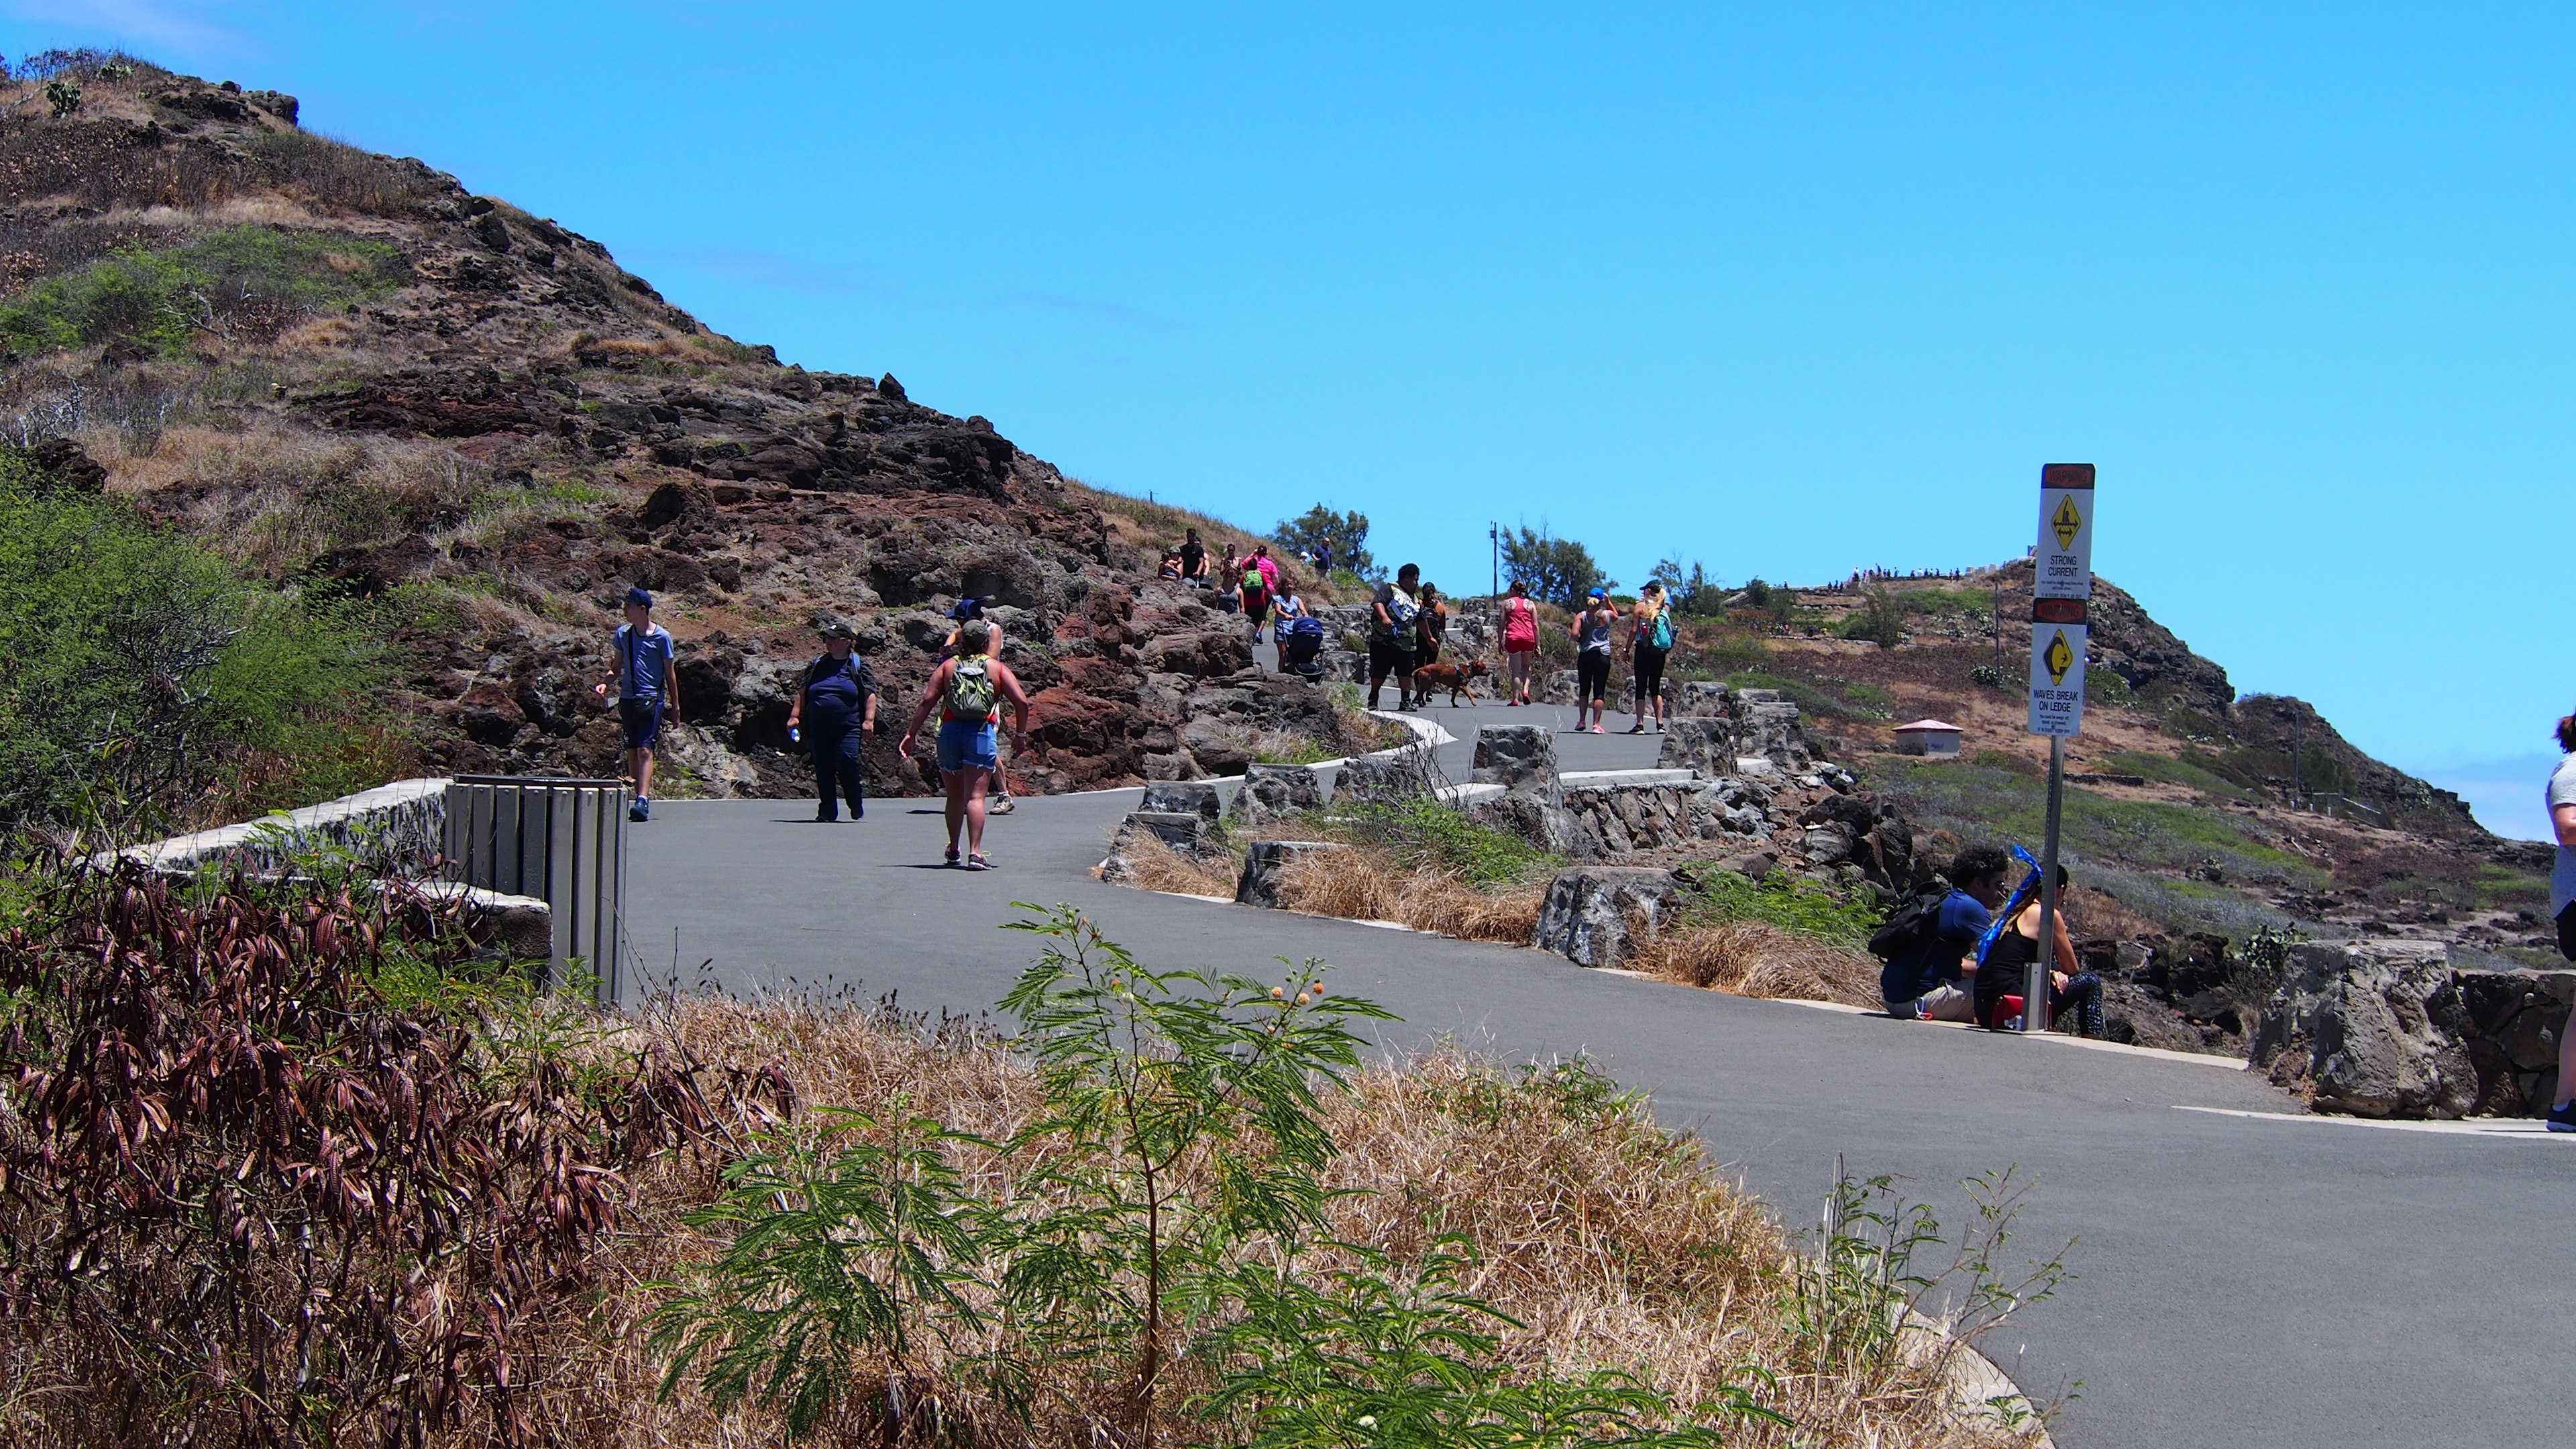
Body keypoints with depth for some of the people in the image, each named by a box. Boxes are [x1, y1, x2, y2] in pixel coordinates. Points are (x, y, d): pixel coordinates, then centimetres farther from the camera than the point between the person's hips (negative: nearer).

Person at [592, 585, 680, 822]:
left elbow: (670, 673, 2)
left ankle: (643, 801, -23)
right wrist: (606, 684, -3)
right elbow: (618, 666, 17)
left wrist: (675, 706, 3)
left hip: (652, 699, -5)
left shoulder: (661, 636, -4)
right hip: (627, 698, 5)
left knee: (645, 750, -15)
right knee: (632, 751, 7)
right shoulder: (622, 634, 9)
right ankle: (640, 798, 16)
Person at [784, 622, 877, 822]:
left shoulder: (859, 665, 5)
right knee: (823, 768, 2)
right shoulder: (817, 665, 16)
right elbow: (802, 693, 19)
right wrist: (794, 716, 9)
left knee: (846, 763, -15)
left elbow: (870, 694, 2)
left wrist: (869, 720, -9)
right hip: (819, 728, 4)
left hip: (848, 728, -4)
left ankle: (857, 805, 7)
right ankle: (827, 811, 10)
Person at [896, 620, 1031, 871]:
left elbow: (927, 701, 3)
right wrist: (1020, 733, 14)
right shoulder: (998, 668, 10)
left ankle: (953, 850, 33)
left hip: (949, 731, 2)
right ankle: (975, 852, -21)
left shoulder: (947, 666, 13)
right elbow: (1022, 702, 1)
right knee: (975, 796, -8)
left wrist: (910, 734, 4)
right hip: (981, 733, -2)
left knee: (955, 796, 18)